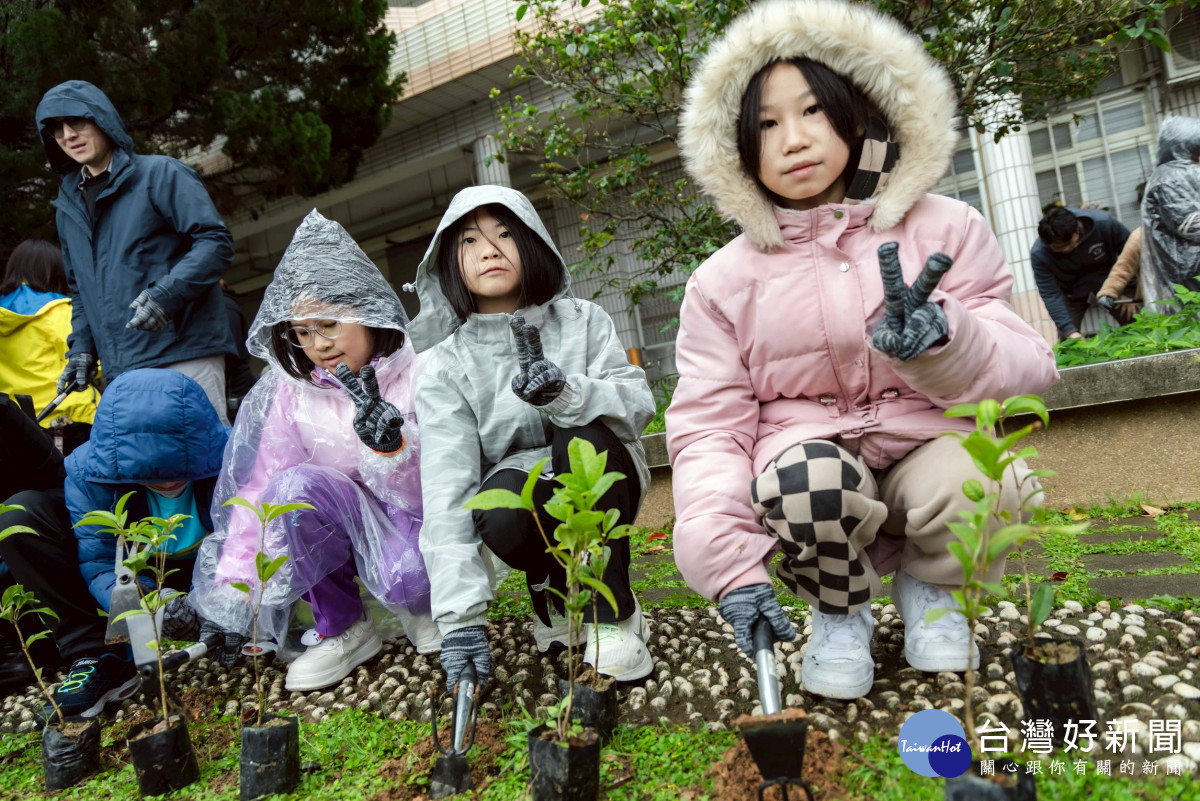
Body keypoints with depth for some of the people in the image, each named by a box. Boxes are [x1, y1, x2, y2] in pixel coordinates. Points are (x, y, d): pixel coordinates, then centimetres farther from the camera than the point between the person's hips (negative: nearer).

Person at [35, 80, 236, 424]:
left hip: (185, 356, -6)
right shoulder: (69, 205, 21)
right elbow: (80, 288, 28)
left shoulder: (160, 174, 1)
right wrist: (82, 346, 13)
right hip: (121, 371, 6)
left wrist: (165, 294, -20)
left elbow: (216, 241, -9)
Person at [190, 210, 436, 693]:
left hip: (419, 525, -3)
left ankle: (420, 605, 5)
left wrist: (390, 446, -36)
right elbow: (260, 488, -5)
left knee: (409, 577, -36)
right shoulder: (292, 387, -4)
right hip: (342, 525, 4)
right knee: (297, 485, -27)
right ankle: (341, 629, -7)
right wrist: (230, 589, -10)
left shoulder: (421, 371, -14)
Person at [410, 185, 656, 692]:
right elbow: (447, 489, -21)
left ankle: (615, 616, -19)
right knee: (498, 514, -35)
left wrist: (567, 394, -36)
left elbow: (638, 406, -14)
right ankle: (559, 593, 1)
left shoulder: (582, 321, -6)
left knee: (584, 438, -32)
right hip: (519, 485, 0)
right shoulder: (445, 365, -11)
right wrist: (460, 617, -29)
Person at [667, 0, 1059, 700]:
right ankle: (840, 611, 1)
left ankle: (927, 585, 6)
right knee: (808, 478, -35)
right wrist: (732, 568, -21)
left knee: (980, 484, -32)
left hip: (924, 447, 1)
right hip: (809, 449, 0)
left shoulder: (945, 230, -1)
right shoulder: (724, 281, -3)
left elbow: (1028, 369, -6)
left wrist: (941, 341, -30)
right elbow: (708, 428, -7)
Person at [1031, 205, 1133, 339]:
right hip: (1073, 296, -1)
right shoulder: (1039, 254, -29)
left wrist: (1131, 293, -12)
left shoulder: (1104, 223, -26)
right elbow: (1050, 296, -26)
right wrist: (1070, 331, -34)